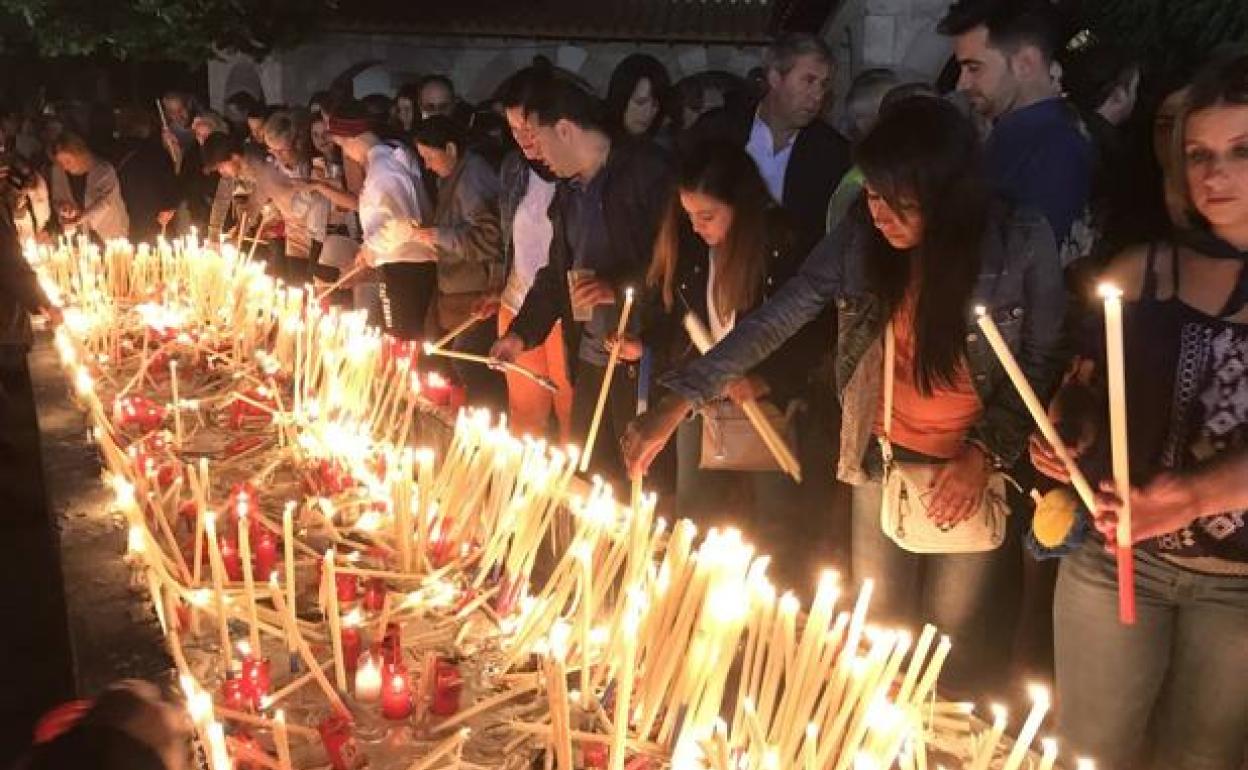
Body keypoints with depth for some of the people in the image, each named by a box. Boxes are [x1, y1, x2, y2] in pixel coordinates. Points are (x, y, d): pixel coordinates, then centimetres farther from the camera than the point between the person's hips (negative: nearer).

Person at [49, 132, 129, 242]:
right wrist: (63, 207, -20)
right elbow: (57, 200, 5)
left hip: (110, 234, -3)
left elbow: (105, 202, -34)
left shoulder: (104, 170, -20)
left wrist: (79, 218, -46)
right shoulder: (58, 171, -6)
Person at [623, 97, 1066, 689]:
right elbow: (774, 321, -12)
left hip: (974, 466, -2)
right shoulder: (862, 237, -12)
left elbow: (1042, 361, -5)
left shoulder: (1022, 244, -17)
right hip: (883, 459, 2)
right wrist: (680, 400, -19)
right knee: (877, 625, 13)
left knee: (954, 633, 11)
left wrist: (986, 451, -16)